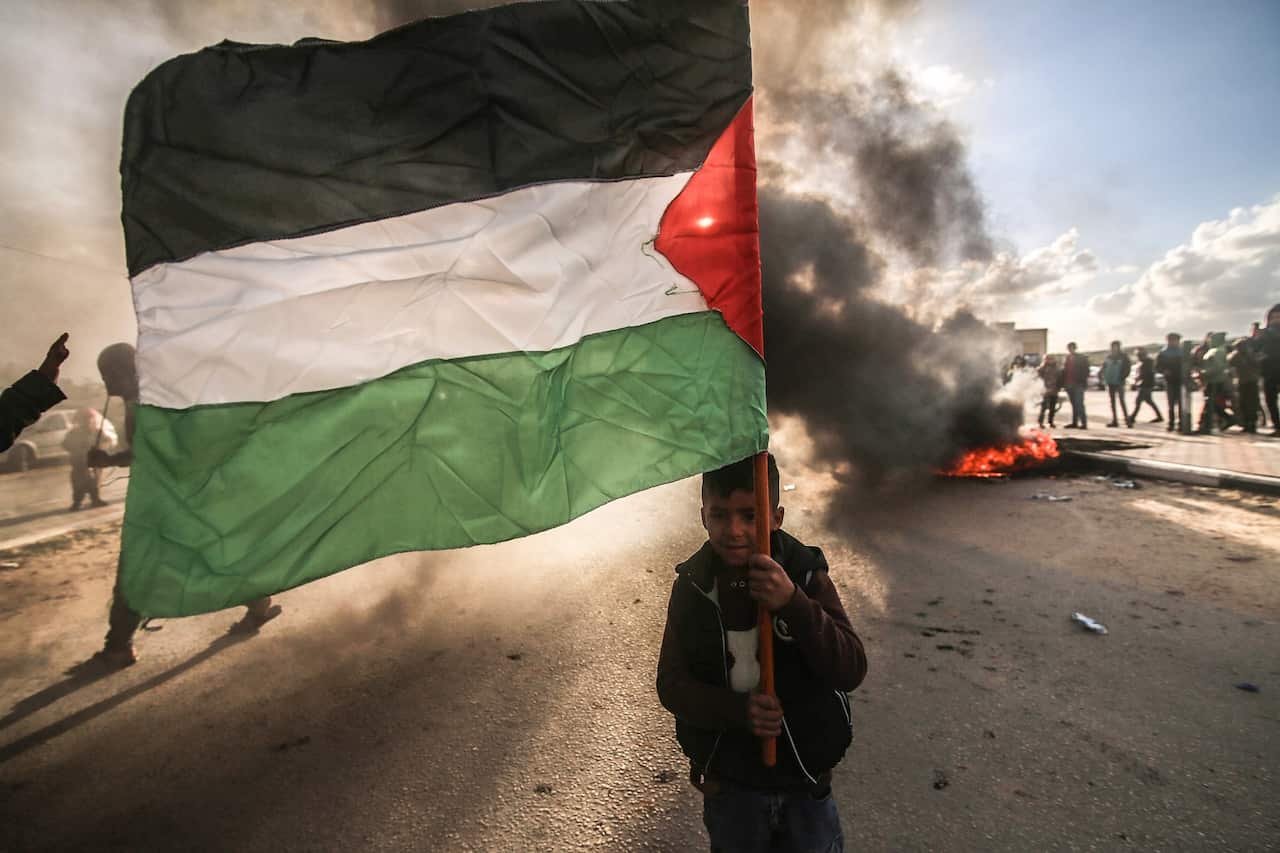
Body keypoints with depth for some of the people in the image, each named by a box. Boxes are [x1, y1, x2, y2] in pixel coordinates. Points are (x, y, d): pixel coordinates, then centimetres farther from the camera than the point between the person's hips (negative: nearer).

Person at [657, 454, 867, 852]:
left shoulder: (806, 575, -15)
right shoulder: (691, 584, -13)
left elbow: (852, 670, -21)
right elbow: (671, 683, -11)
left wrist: (793, 603, -35)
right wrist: (738, 710, -27)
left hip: (806, 785, 0)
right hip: (727, 785, 1)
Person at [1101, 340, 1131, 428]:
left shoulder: (1123, 357, -3)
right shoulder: (1108, 357, 6)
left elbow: (1127, 369, -4)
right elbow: (1104, 368, 11)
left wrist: (1122, 378, -13)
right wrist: (1104, 378, -1)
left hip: (1119, 382, -4)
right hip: (1110, 382, 4)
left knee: (1121, 401, -12)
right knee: (1112, 401, 9)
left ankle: (1127, 420, -9)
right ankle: (1114, 421, 15)